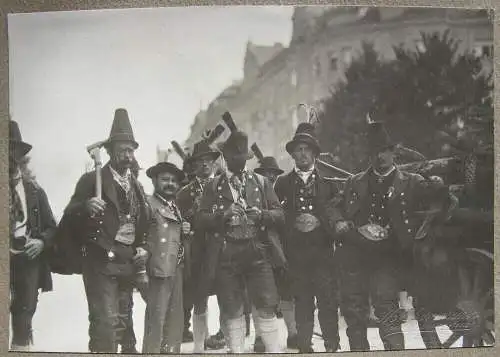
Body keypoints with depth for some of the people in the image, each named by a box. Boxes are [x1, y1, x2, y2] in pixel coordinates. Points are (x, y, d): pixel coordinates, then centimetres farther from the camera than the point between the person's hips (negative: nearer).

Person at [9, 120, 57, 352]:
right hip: (7, 260, -2)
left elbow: (51, 227, 14)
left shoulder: (34, 190, 10)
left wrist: (41, 242, -6)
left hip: (29, 261, 2)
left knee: (24, 318, 8)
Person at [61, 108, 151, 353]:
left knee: (119, 320, 13)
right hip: (101, 261, -6)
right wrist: (85, 206, -30)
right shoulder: (92, 180, -3)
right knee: (105, 320, -14)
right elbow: (69, 217, -9)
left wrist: (142, 248, 7)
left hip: (128, 262, 6)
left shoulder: (136, 186, 15)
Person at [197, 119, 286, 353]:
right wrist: (223, 215, -15)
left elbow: (279, 214, 9)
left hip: (258, 252, 0)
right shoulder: (213, 186, 11)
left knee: (267, 306, -3)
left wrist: (262, 214, -12)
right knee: (232, 311, 5)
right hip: (225, 254, 0)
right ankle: (236, 352, 15)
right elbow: (201, 220, 3)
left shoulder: (261, 182, 14)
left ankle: (274, 351, 6)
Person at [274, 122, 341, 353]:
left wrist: (319, 222, -7)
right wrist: (294, 223, -7)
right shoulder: (282, 183, 12)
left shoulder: (328, 182, 12)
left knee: (328, 300, -5)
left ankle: (332, 346, 3)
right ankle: (304, 347, 9)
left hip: (323, 250, 0)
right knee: (302, 302, 1)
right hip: (295, 252, 0)